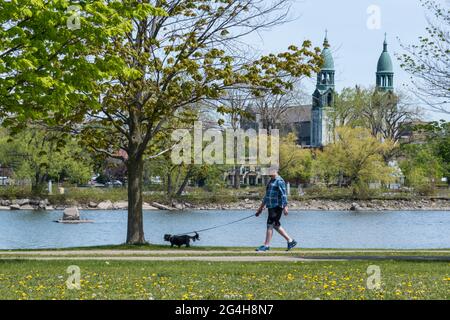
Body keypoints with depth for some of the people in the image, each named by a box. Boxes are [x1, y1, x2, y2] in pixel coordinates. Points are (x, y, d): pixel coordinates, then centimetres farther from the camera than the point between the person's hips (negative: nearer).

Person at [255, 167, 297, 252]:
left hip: (277, 207, -10)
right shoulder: (271, 181, 20)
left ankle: (266, 245, -6)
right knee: (276, 225, 11)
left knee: (270, 225, -9)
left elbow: (283, 194, -17)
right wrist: (261, 207, 28)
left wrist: (285, 207, -24)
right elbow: (267, 195, 27)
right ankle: (290, 241, 18)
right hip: (271, 206, 10)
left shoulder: (279, 181, -10)